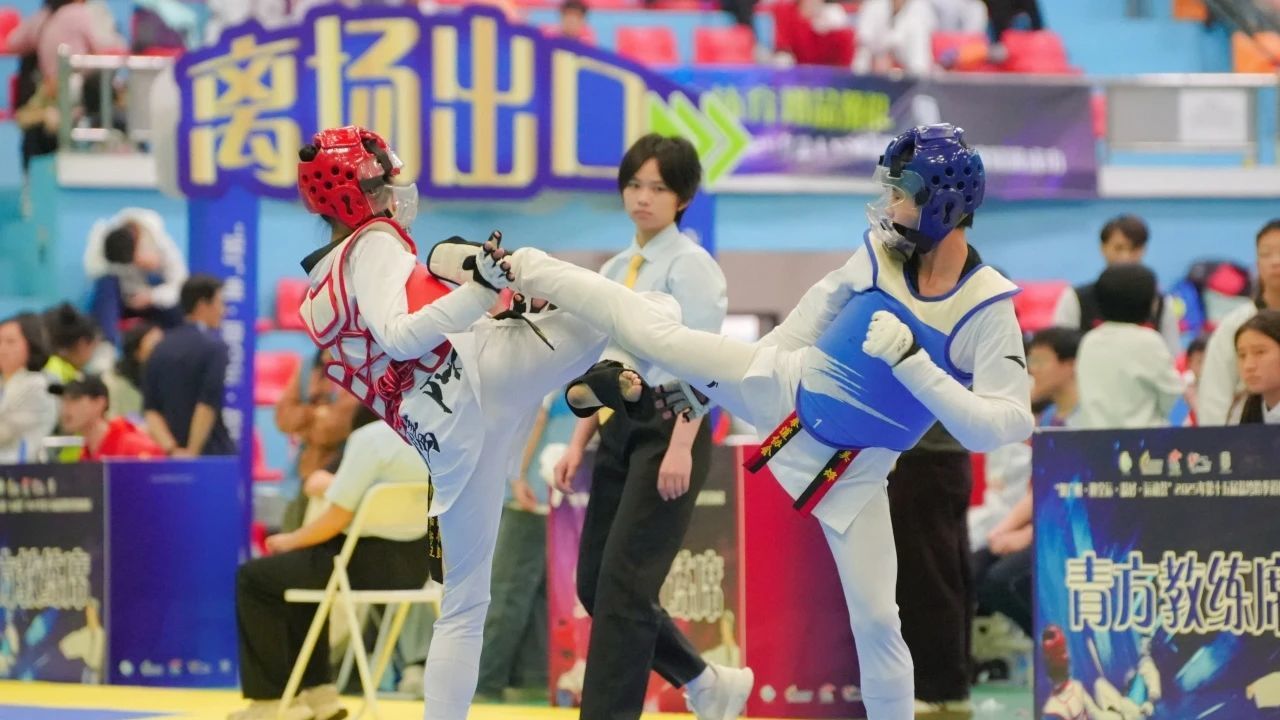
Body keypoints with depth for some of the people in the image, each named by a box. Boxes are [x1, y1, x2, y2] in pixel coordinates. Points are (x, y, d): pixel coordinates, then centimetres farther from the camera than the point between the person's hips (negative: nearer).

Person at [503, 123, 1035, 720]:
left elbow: (998, 427, -29)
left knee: (875, 619, 0)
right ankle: (519, 267, 15)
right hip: (787, 388, 2)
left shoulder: (987, 311, -22)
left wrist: (912, 361, -37)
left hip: (853, 468, -2)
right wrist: (706, 382, 14)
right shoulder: (880, 255, -10)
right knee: (657, 335, -3)